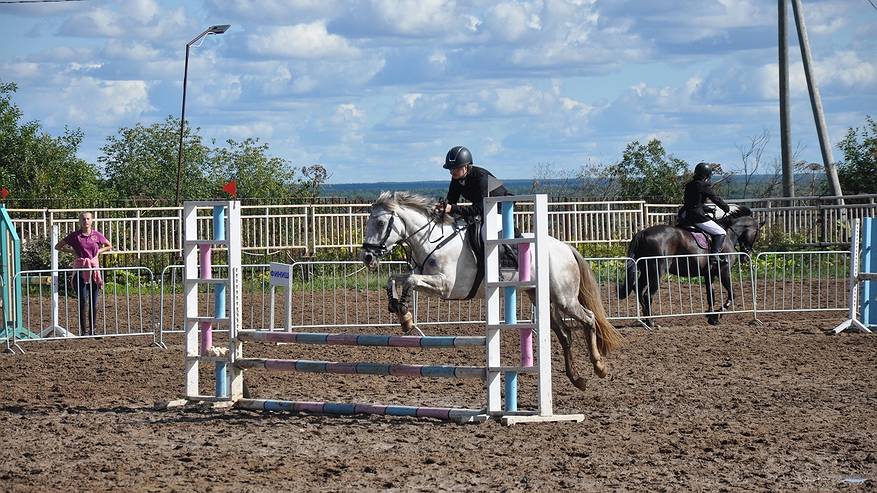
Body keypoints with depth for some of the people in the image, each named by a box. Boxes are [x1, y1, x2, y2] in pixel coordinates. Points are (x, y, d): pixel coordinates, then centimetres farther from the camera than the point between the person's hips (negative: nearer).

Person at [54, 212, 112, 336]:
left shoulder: (97, 235, 4)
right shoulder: (75, 236, -2)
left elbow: (109, 246, 20)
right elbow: (58, 246, 6)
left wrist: (99, 251, 4)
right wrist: (72, 251, -3)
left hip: (94, 269, 2)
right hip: (80, 270, -2)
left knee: (94, 302, 5)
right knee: (83, 302, -6)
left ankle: (92, 329, 14)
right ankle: (83, 330, -1)